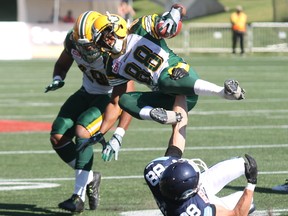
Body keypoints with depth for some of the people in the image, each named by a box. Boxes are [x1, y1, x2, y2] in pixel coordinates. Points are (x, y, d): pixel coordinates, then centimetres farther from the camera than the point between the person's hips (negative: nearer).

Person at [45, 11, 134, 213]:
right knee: (58, 137, -7)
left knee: (82, 131, -28)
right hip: (88, 92, 6)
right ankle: (90, 178, 13)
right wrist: (58, 79, -16)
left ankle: (79, 197, -22)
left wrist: (118, 137, -40)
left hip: (113, 97, -6)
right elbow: (62, 63, 7)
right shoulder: (73, 40, -18)